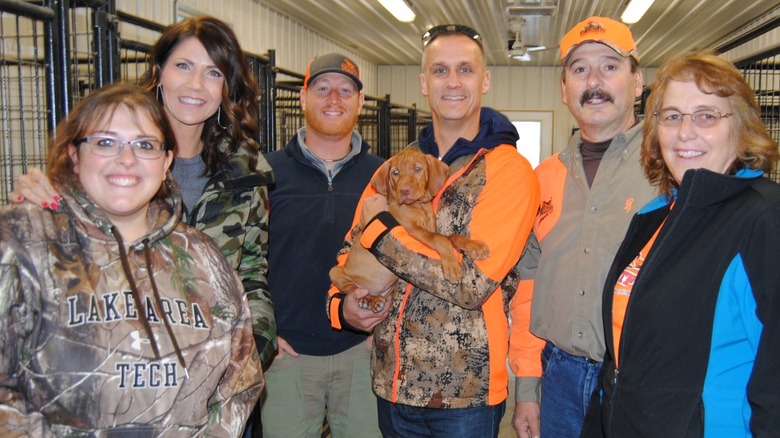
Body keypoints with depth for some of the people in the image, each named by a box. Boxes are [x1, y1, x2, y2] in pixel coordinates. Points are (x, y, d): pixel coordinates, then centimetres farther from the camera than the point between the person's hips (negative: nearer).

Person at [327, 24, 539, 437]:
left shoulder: (508, 169, -11)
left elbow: (473, 282, -21)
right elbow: (351, 250, 10)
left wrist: (380, 226, -15)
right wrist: (342, 304, -11)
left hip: (466, 392, -4)